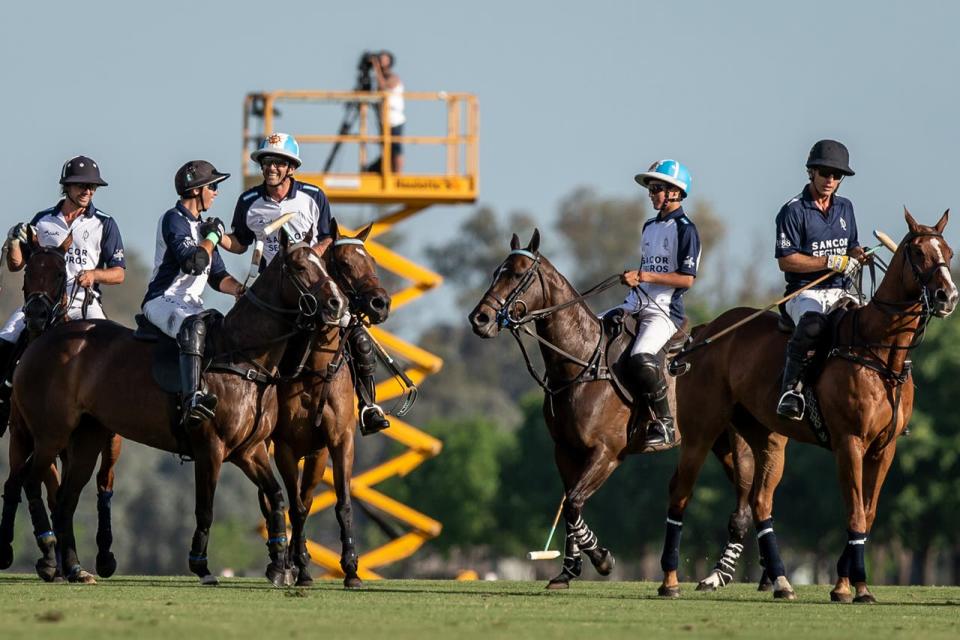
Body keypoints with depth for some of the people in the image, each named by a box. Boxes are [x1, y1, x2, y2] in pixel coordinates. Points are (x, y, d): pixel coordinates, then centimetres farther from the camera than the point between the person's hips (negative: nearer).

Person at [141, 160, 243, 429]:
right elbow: (192, 262, -22)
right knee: (194, 326, -38)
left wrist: (241, 290, 0)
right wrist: (212, 237, -5)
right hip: (162, 302, -10)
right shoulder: (174, 220, -7)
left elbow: (217, 276, 20)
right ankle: (193, 400, -54)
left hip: (191, 306, 10)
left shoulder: (202, 225, 21)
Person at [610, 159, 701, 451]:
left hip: (665, 310, -9)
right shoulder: (649, 227, 19)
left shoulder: (685, 230, -7)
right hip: (638, 305, 9)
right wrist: (633, 278, 13)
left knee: (642, 360, -33)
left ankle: (665, 426, -21)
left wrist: (644, 276, -18)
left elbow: (687, 279, -14)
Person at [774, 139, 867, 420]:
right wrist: (832, 262, -14)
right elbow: (786, 261, -9)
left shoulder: (845, 208, 17)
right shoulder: (793, 211, -4)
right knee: (813, 324, -39)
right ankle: (791, 386, -28)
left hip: (839, 292, 6)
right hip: (804, 292, -6)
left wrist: (858, 255, 1)